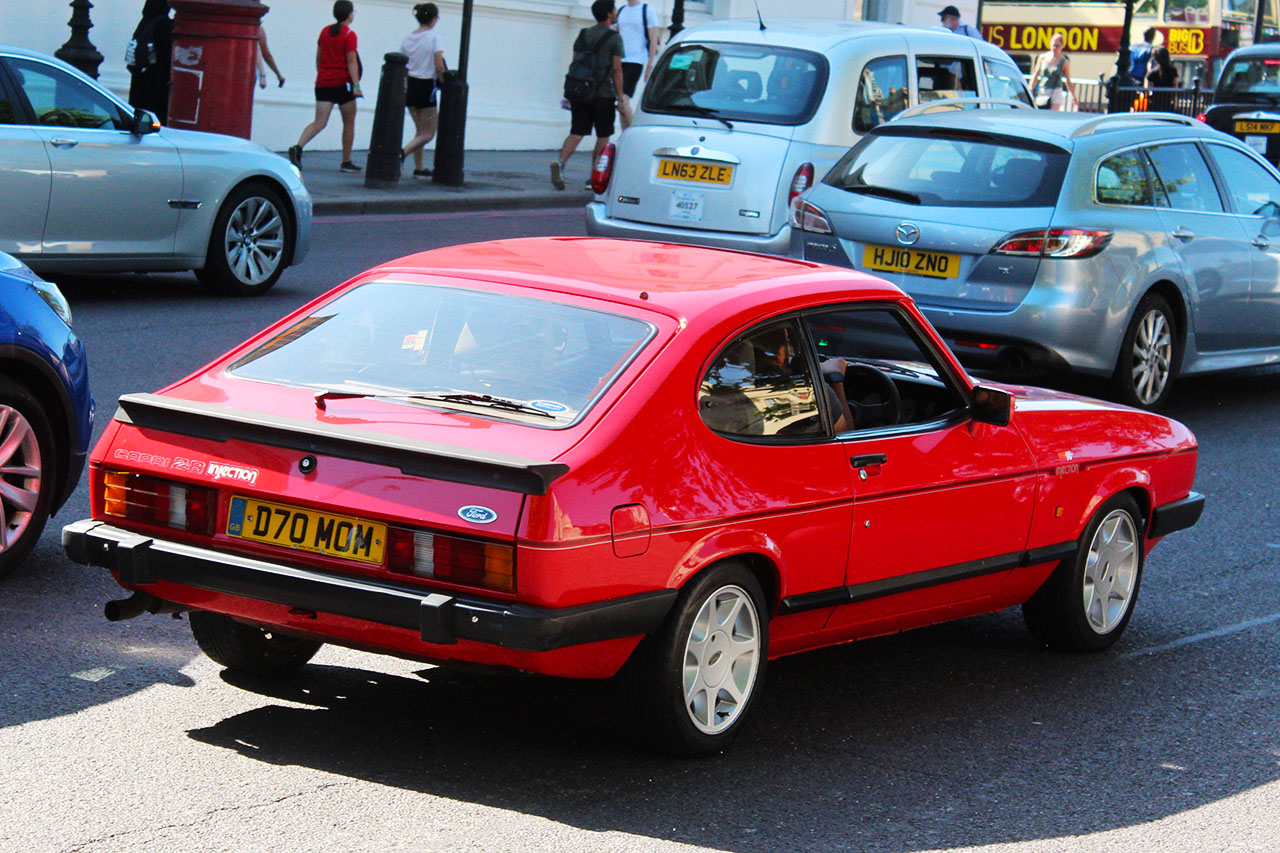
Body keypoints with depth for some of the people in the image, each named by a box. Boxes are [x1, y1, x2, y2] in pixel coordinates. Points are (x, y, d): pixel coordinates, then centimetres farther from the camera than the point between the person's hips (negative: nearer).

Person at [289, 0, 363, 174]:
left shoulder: (325, 31, 11)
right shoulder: (349, 34, -7)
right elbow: (351, 62, -14)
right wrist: (356, 85, -17)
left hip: (323, 83, 5)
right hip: (342, 83, -5)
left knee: (319, 123, -1)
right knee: (349, 123, 9)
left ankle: (298, 147, -24)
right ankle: (346, 162, 13)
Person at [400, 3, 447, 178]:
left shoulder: (407, 38, 6)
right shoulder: (434, 37, -11)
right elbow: (439, 67, -16)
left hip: (409, 85, 6)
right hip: (426, 86, -6)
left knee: (420, 130, 19)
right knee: (428, 133, 2)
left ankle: (419, 167, 18)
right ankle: (403, 153, -20)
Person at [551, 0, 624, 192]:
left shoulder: (583, 35, 13)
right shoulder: (614, 38, -4)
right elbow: (617, 69, -8)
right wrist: (620, 97, -5)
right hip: (603, 94, -4)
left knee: (577, 132, 0)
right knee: (603, 136, 7)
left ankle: (560, 162, -25)